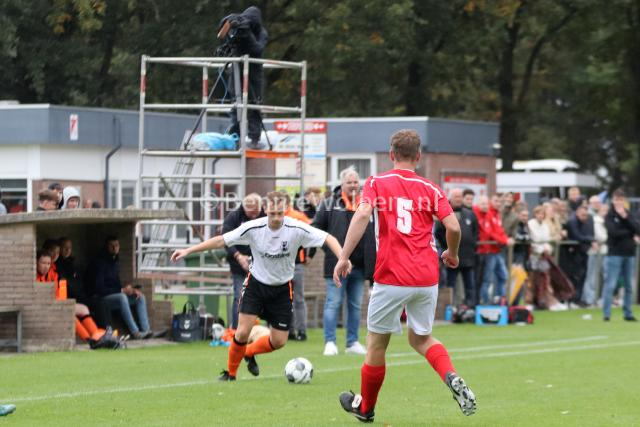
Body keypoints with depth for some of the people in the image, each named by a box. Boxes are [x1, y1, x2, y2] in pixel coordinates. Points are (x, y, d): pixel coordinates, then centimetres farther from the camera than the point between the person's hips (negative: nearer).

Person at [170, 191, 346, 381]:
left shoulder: (296, 229, -21)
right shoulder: (253, 228, -19)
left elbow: (328, 238, -19)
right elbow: (221, 240, -13)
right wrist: (188, 250, -14)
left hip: (282, 289, 1)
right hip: (256, 283, -1)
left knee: (279, 341, 2)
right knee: (242, 332, -13)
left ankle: (249, 353, 33)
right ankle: (230, 372, 11)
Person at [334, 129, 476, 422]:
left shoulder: (376, 183, 3)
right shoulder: (430, 189, 8)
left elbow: (363, 214, -15)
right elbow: (453, 226, -2)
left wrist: (344, 257, -15)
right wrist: (452, 255, 18)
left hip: (391, 277, -3)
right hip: (427, 278, 3)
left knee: (376, 343, 12)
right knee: (421, 339, 21)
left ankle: (365, 407, 27)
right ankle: (452, 378, -6)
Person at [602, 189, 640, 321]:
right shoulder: (609, 216, -2)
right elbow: (614, 232, -16)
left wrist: (626, 217, -12)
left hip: (629, 254, 4)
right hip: (614, 254, -4)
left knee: (629, 285, 8)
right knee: (610, 284, -7)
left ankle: (628, 313, 15)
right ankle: (606, 314, -6)